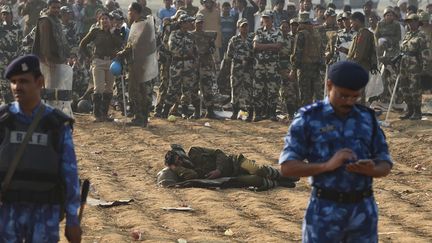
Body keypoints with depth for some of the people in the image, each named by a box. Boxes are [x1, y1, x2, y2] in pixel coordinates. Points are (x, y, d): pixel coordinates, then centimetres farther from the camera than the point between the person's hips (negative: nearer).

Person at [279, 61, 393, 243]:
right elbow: (287, 167, -8)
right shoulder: (309, 118, -3)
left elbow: (385, 164, 10)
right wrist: (328, 165, -22)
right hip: (325, 211, -3)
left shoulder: (368, 118, 8)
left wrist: (372, 170, -15)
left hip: (363, 210, 3)